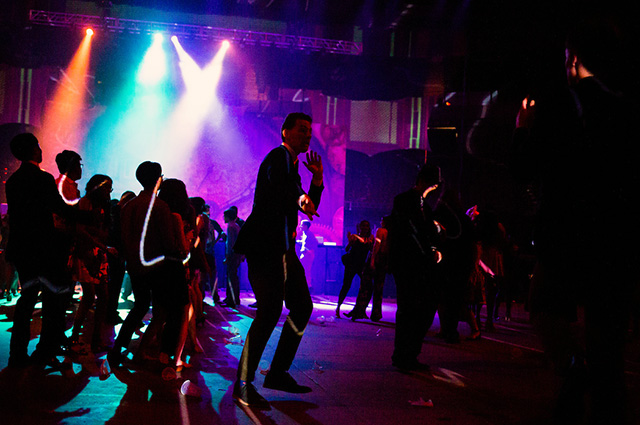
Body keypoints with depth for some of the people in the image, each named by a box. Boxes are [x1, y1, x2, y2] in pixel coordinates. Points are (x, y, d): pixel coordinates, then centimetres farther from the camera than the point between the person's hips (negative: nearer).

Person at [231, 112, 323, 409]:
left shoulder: (292, 164, 23)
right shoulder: (278, 157, -6)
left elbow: (309, 207, 24)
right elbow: (276, 189, -29)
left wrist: (317, 179, 10)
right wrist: (299, 199, -47)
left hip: (283, 248, 11)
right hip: (265, 246, -11)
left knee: (302, 307, 12)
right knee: (270, 311, -15)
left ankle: (278, 372, 19)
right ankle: (243, 384, -7)